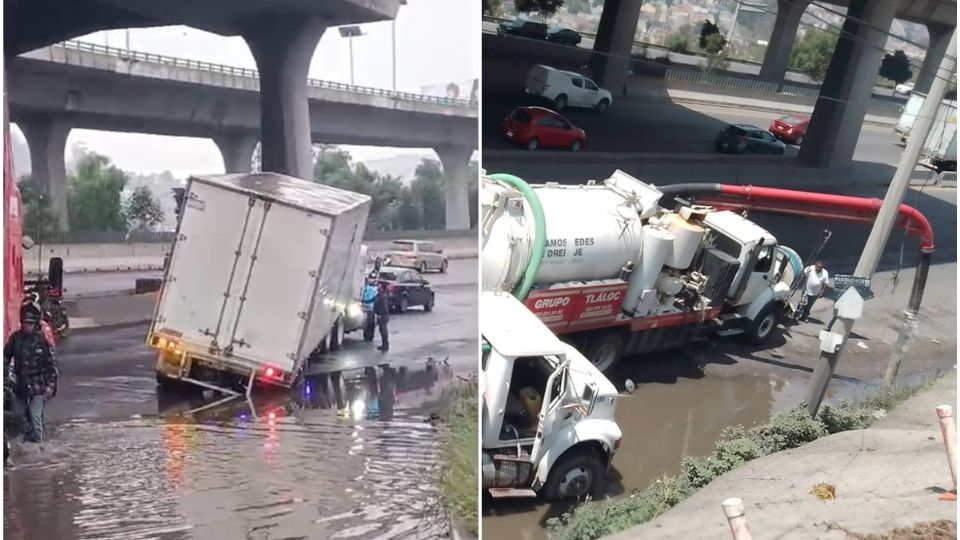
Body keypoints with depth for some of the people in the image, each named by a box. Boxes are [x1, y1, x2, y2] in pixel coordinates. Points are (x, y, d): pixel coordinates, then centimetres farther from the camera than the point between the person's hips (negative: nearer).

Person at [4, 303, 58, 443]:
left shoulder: (42, 339, -11)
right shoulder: (15, 338, -2)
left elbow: (51, 363, -7)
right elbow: (6, 357, 9)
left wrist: (50, 385, -10)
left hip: (38, 385, -5)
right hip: (20, 383, 5)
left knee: (35, 417, -7)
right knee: (18, 413, 16)